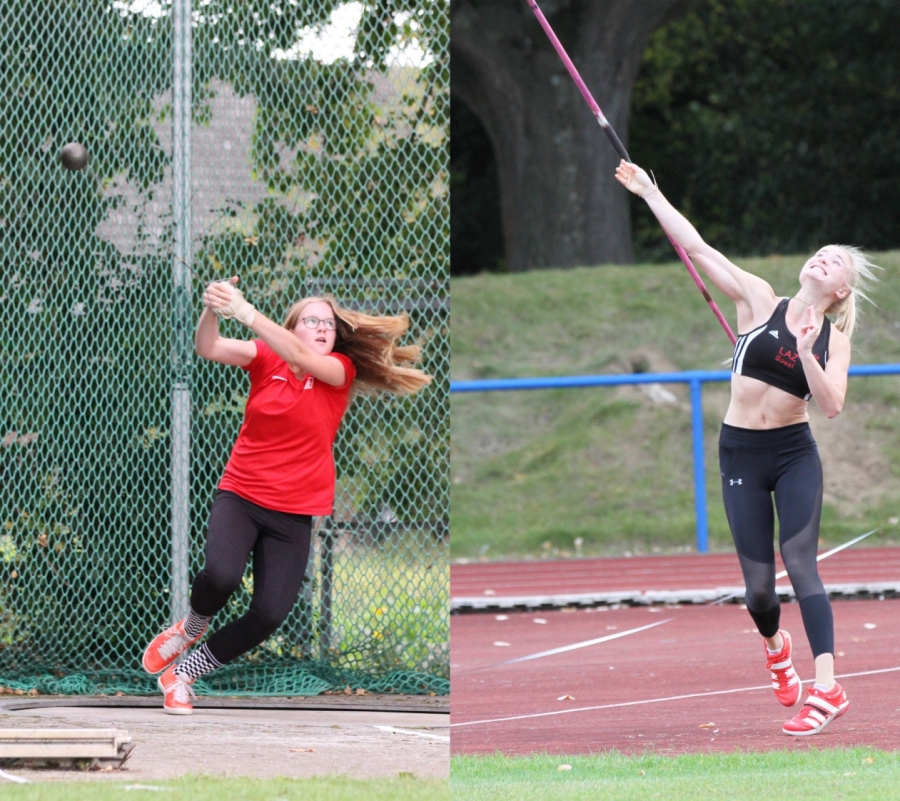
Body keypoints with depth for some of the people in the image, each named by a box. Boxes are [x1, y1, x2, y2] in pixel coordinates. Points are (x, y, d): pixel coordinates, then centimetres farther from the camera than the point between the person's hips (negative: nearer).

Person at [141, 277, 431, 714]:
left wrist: (246, 312, -37)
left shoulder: (341, 369, -3)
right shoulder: (265, 359, 0)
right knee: (221, 575, -29)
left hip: (293, 514, 1)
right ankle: (191, 627, 7)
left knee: (270, 613, -9)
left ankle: (184, 671, 13)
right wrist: (212, 310, -38)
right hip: (239, 496, -1)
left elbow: (301, 357, -24)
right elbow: (208, 348, -14)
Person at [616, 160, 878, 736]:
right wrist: (648, 192, -4)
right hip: (741, 453, 1)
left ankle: (826, 688, -23)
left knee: (799, 560, -17)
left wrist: (806, 358, -25)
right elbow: (697, 247, -2)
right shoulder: (760, 300, -1)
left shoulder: (834, 339, 1)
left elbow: (833, 405, -11)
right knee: (758, 584, 1)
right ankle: (776, 645, 37)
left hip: (795, 454, -1)